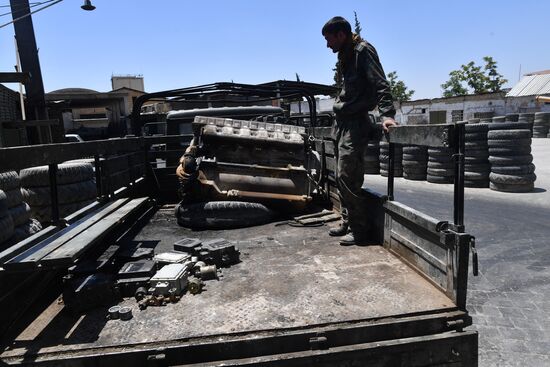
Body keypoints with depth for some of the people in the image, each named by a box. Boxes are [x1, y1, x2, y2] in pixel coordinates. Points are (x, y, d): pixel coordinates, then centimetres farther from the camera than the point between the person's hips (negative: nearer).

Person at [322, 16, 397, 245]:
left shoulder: (363, 50, -6)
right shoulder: (345, 56, 19)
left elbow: (380, 84, -17)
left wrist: (386, 114, -28)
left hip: (355, 123, -9)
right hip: (343, 122, 9)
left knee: (346, 176, -13)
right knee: (342, 176, 10)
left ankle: (360, 230, -4)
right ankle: (349, 222, 21)